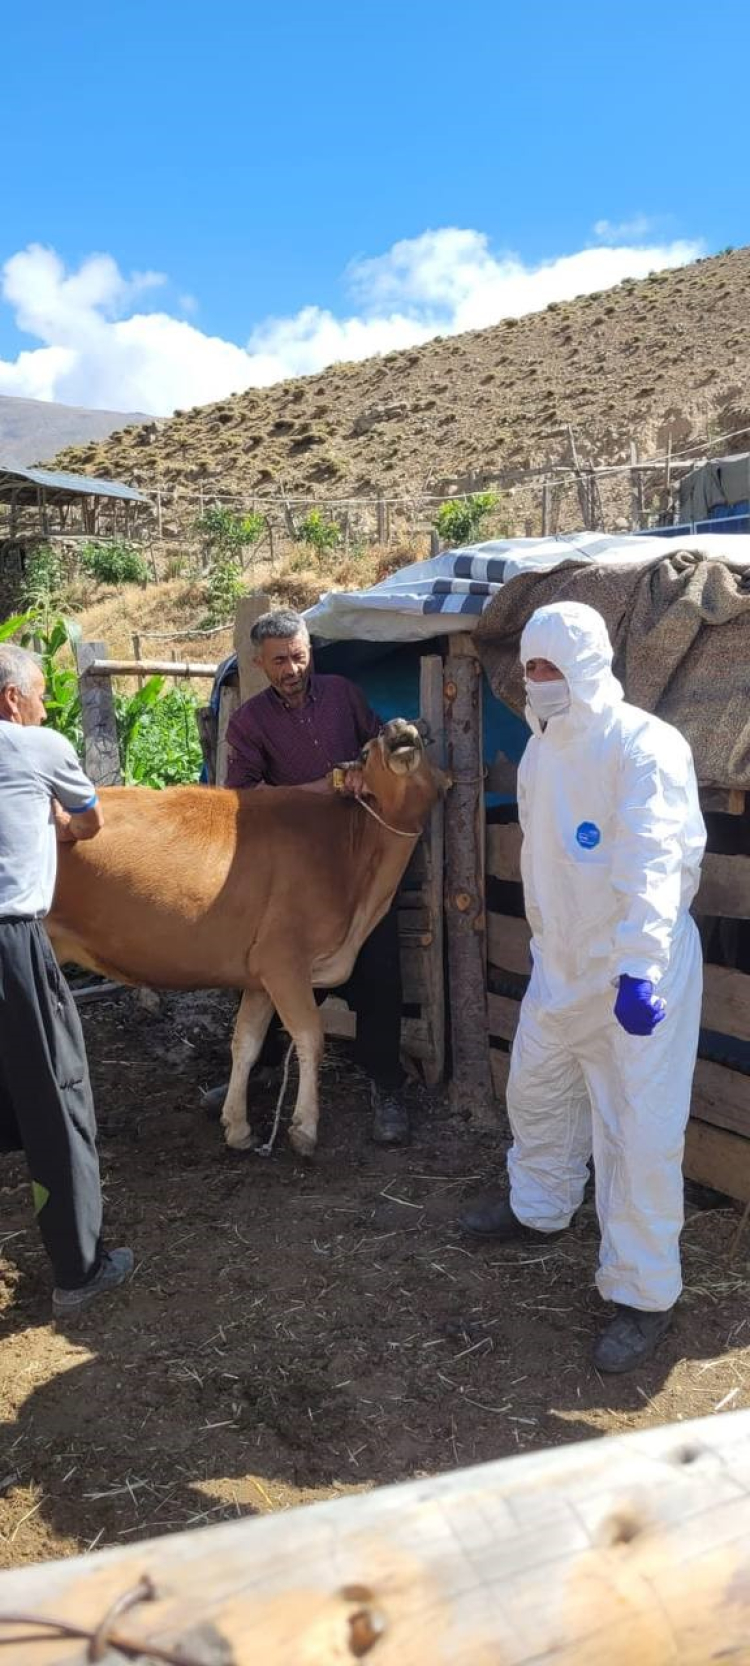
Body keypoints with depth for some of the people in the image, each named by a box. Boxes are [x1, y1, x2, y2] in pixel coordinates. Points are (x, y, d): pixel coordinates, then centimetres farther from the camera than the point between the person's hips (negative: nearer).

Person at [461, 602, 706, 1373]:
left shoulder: (643, 746, -21)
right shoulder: (540, 751, 7)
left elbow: (652, 863, -33)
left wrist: (640, 969, -42)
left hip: (640, 969, -8)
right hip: (561, 962, 8)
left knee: (640, 1132, -3)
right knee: (535, 1087, 22)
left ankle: (644, 1295, 14)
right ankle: (539, 1205, 48)